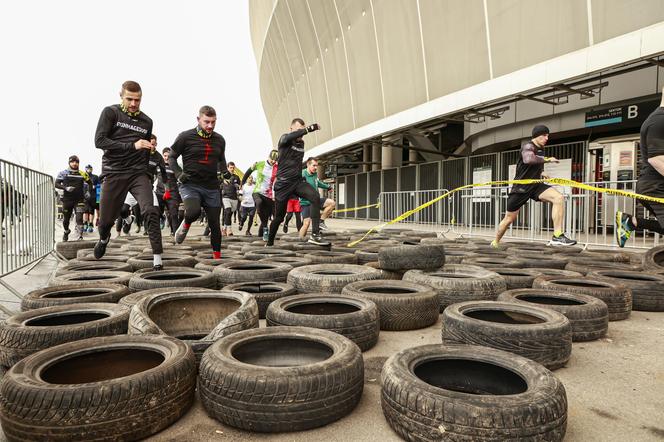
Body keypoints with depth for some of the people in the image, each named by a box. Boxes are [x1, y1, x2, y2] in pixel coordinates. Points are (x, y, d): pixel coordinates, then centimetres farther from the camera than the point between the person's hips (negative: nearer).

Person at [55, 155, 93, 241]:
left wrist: (88, 191, 3)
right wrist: (65, 188, -19)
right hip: (67, 199, 1)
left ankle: (80, 236, -12)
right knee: (66, 219, 13)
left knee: (79, 218, -13)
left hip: (79, 200, -1)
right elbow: (56, 184, -2)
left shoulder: (82, 174, 5)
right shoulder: (63, 173, 2)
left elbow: (90, 183, 17)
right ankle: (66, 232, 41)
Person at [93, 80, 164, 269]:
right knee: (106, 219, 8)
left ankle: (157, 258, -20)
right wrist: (132, 145, -20)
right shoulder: (110, 112, 0)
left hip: (138, 173, 2)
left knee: (150, 211, -20)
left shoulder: (147, 121, 13)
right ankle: (104, 239, 45)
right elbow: (99, 141, -12)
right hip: (113, 174, -2)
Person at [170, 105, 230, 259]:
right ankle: (185, 224, 4)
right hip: (190, 185, -4)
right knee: (194, 211, -33)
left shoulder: (219, 140, 9)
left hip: (212, 187, 4)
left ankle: (217, 256, 21)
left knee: (214, 223, 6)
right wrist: (179, 173, -11)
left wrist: (224, 171, 5)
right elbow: (171, 157, 5)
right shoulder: (186, 137, -4)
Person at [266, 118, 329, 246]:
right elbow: (291, 136, -32)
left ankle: (315, 235, -29)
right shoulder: (284, 139, -5)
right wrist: (310, 128, -39)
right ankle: (269, 243, 29)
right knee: (279, 217, 5)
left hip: (298, 181, 4)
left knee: (315, 197, -25)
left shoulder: (302, 143, 13)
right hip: (283, 184, -4)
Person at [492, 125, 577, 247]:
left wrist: (539, 174, 15)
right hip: (521, 188, -6)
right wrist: (547, 159, -27)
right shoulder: (528, 147, -13)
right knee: (509, 219, 4)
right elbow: (528, 159, -40)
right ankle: (495, 242, 27)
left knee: (559, 198, -21)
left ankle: (557, 236, -25)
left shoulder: (540, 149, 12)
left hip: (535, 185, 6)